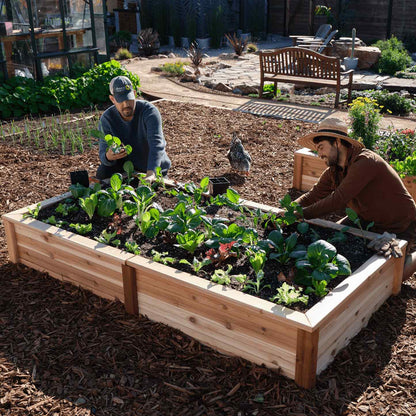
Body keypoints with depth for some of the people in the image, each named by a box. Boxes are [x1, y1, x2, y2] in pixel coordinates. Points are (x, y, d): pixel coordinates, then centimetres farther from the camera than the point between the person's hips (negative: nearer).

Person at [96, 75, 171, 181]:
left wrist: (151, 174, -59)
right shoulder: (106, 119, -18)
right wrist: (109, 156, -50)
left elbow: (156, 144, -42)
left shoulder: (149, 111, -27)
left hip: (155, 166, -1)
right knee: (102, 173, -23)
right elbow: (103, 155, -22)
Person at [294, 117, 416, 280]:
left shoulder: (365, 162, -30)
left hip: (401, 228, -8)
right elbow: (313, 196, -4)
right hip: (368, 220, 8)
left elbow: (337, 200, -34)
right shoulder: (333, 170, -2)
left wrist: (301, 214, -33)